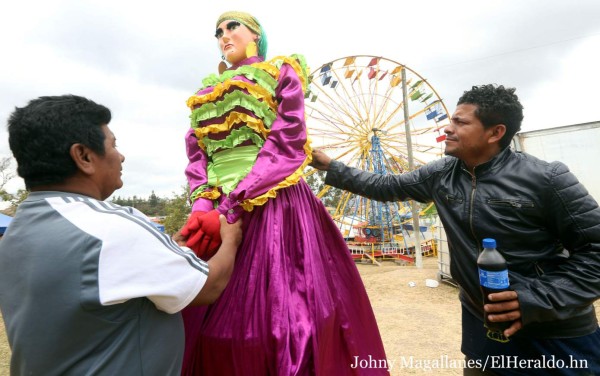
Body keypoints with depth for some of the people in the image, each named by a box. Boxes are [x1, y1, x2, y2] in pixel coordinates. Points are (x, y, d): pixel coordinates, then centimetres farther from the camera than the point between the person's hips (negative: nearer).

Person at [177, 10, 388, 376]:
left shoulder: (282, 74, 7)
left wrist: (229, 209, -16)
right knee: (217, 320, 10)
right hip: (217, 211, 6)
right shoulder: (209, 91, 23)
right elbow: (197, 154, 12)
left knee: (280, 315, -1)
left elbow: (286, 147, -8)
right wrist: (203, 205, -8)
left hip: (274, 207, -5)